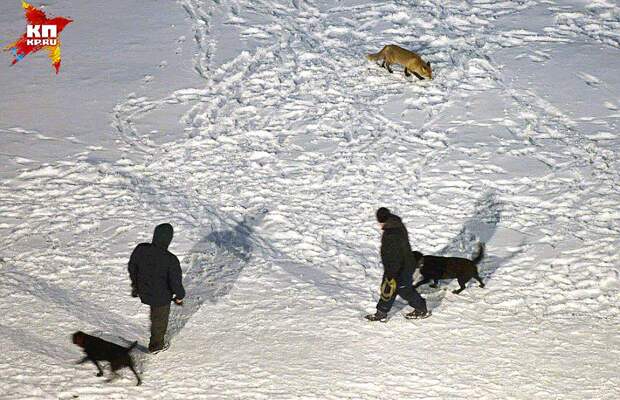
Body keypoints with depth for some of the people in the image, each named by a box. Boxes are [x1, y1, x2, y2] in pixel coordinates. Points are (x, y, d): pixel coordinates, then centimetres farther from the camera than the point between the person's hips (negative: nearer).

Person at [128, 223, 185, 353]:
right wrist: (180, 296, -1)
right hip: (161, 297, -5)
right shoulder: (171, 260, -34)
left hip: (144, 292, 5)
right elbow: (176, 282, -23)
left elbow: (132, 267, -1)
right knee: (160, 320, 22)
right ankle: (156, 345, 46)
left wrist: (135, 284, 19)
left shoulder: (140, 249, -20)